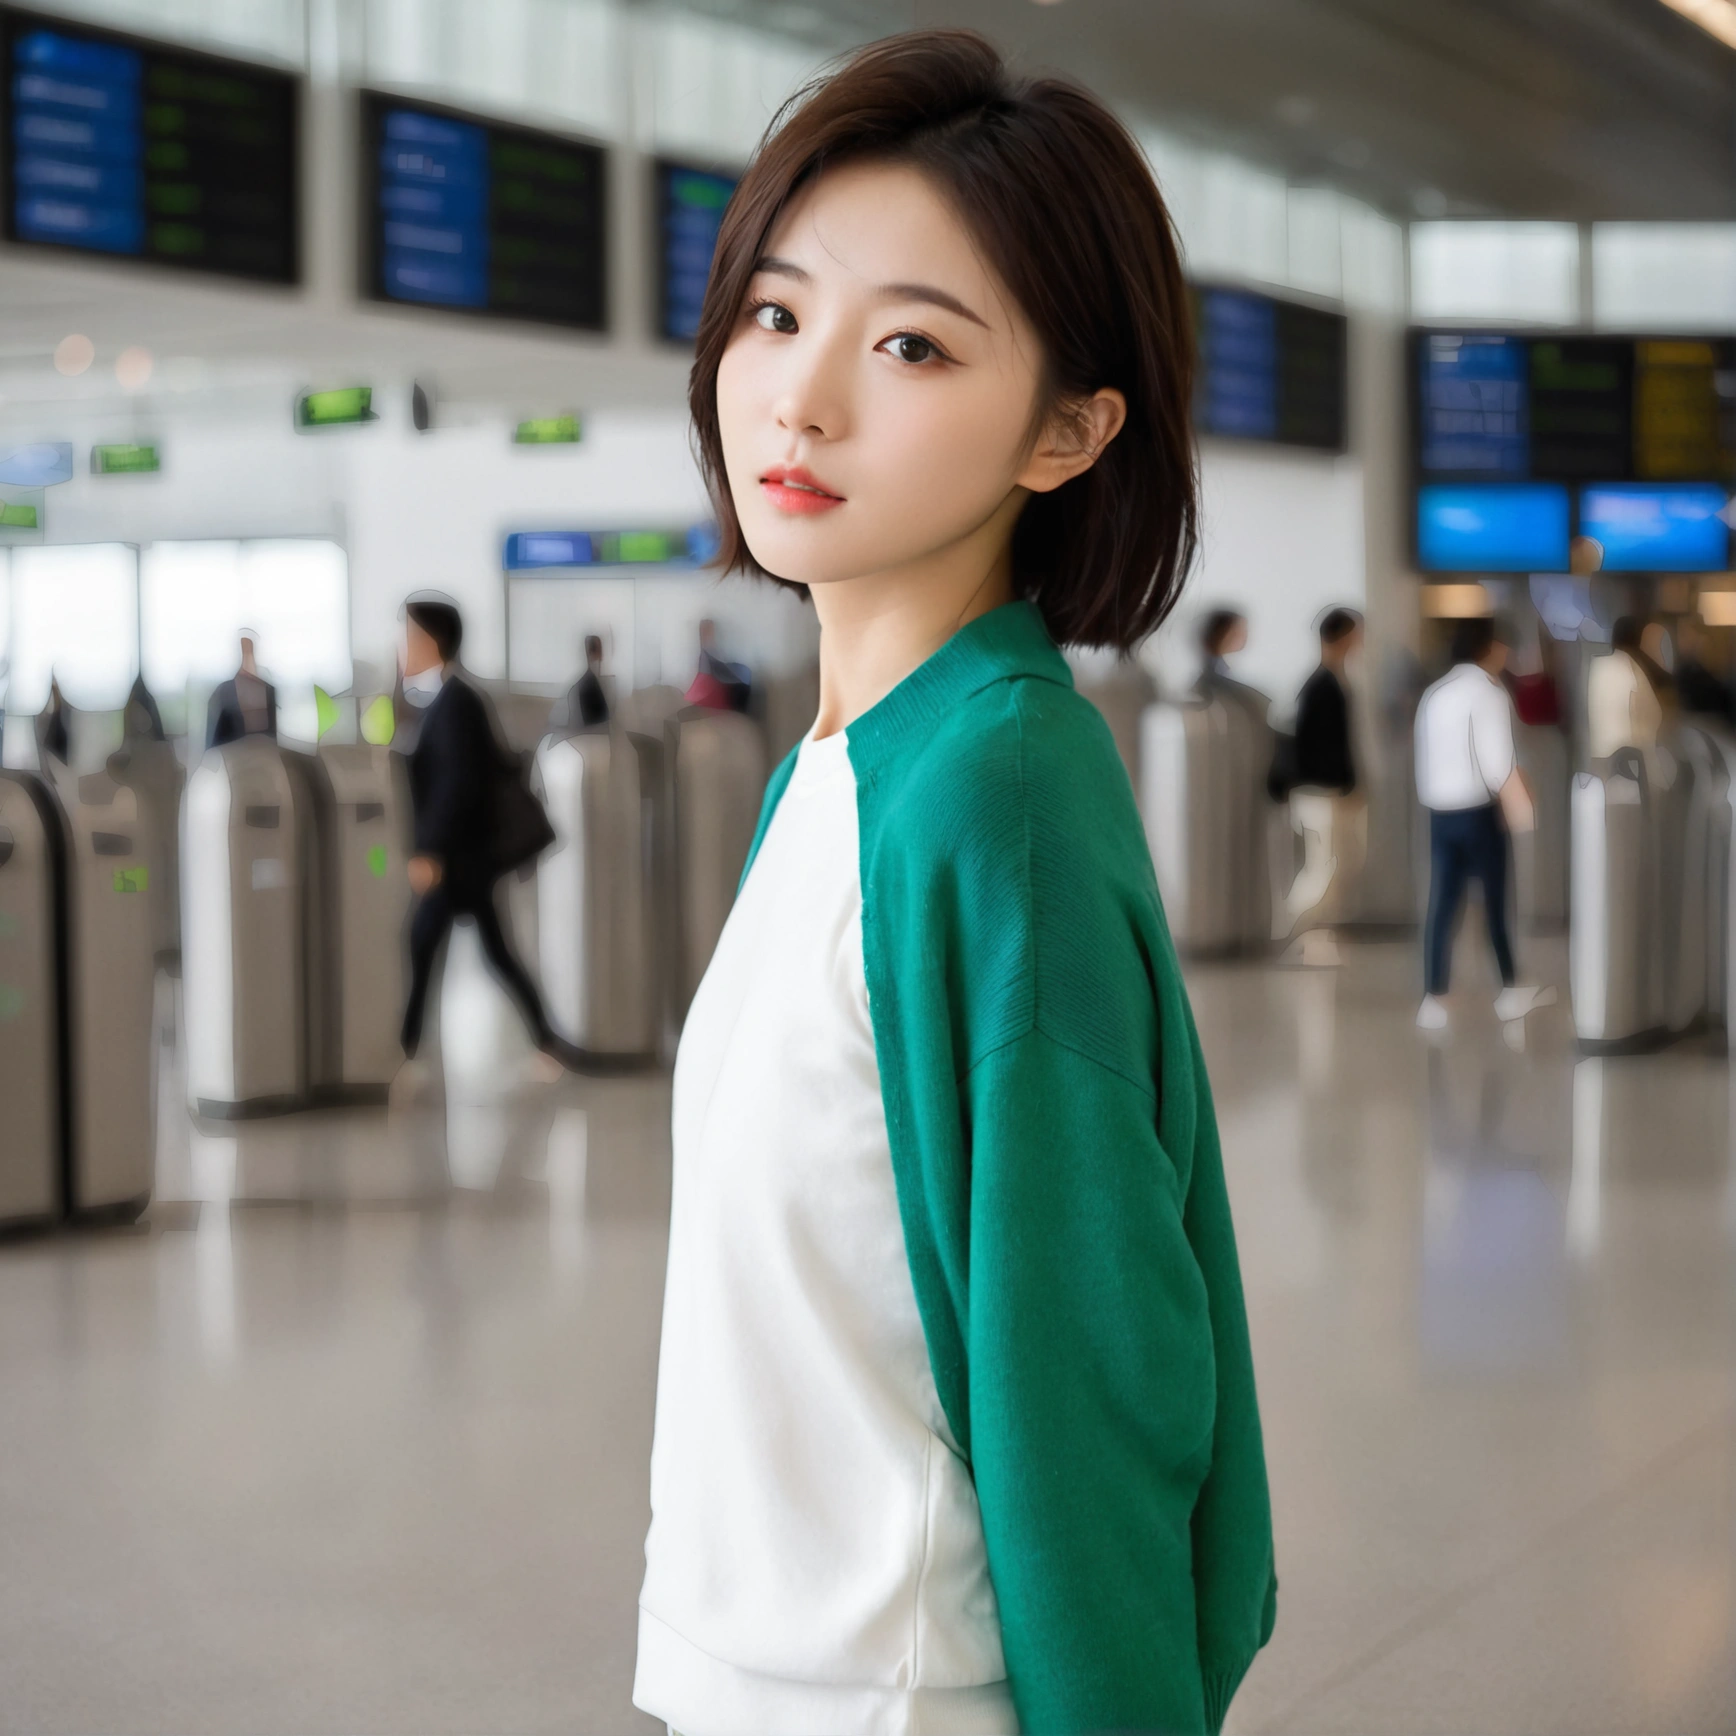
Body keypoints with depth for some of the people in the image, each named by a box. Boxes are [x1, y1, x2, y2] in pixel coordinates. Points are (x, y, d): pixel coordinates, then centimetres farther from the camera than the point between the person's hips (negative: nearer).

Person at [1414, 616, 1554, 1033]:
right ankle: (1513, 992, 15)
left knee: (1442, 903, 6)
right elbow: (1498, 765, -17)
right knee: (1501, 897, 7)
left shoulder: (1435, 693, 14)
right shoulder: (1488, 692, -11)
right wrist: (1526, 817, -15)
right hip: (1477, 811, -7)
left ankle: (1433, 1002, 3)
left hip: (1439, 812, 7)